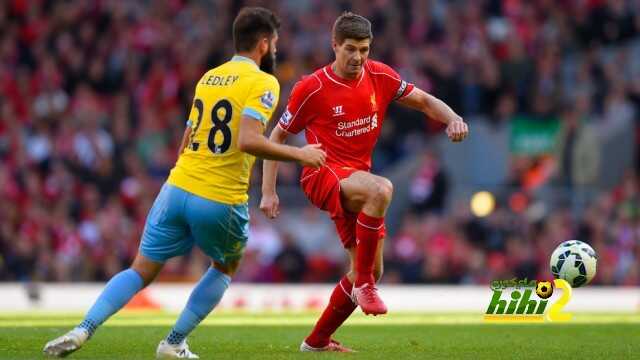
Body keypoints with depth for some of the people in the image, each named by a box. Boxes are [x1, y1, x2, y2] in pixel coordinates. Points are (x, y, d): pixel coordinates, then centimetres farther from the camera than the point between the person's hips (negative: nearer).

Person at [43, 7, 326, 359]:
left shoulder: (208, 77, 16)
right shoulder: (263, 83, -6)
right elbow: (249, 141, -21)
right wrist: (298, 154, -11)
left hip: (177, 188, 5)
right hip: (221, 201, -5)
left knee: (141, 270, 9)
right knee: (226, 266, 24)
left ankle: (83, 330, -10)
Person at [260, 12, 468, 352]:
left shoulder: (379, 76, 1)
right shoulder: (312, 88, -10)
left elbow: (423, 101, 12)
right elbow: (277, 136, -1)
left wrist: (452, 118, -10)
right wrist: (268, 192, -7)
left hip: (356, 177, 7)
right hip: (323, 174, -7)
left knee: (371, 271, 9)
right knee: (381, 189, -38)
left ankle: (316, 341, 25)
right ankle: (364, 285, -28)